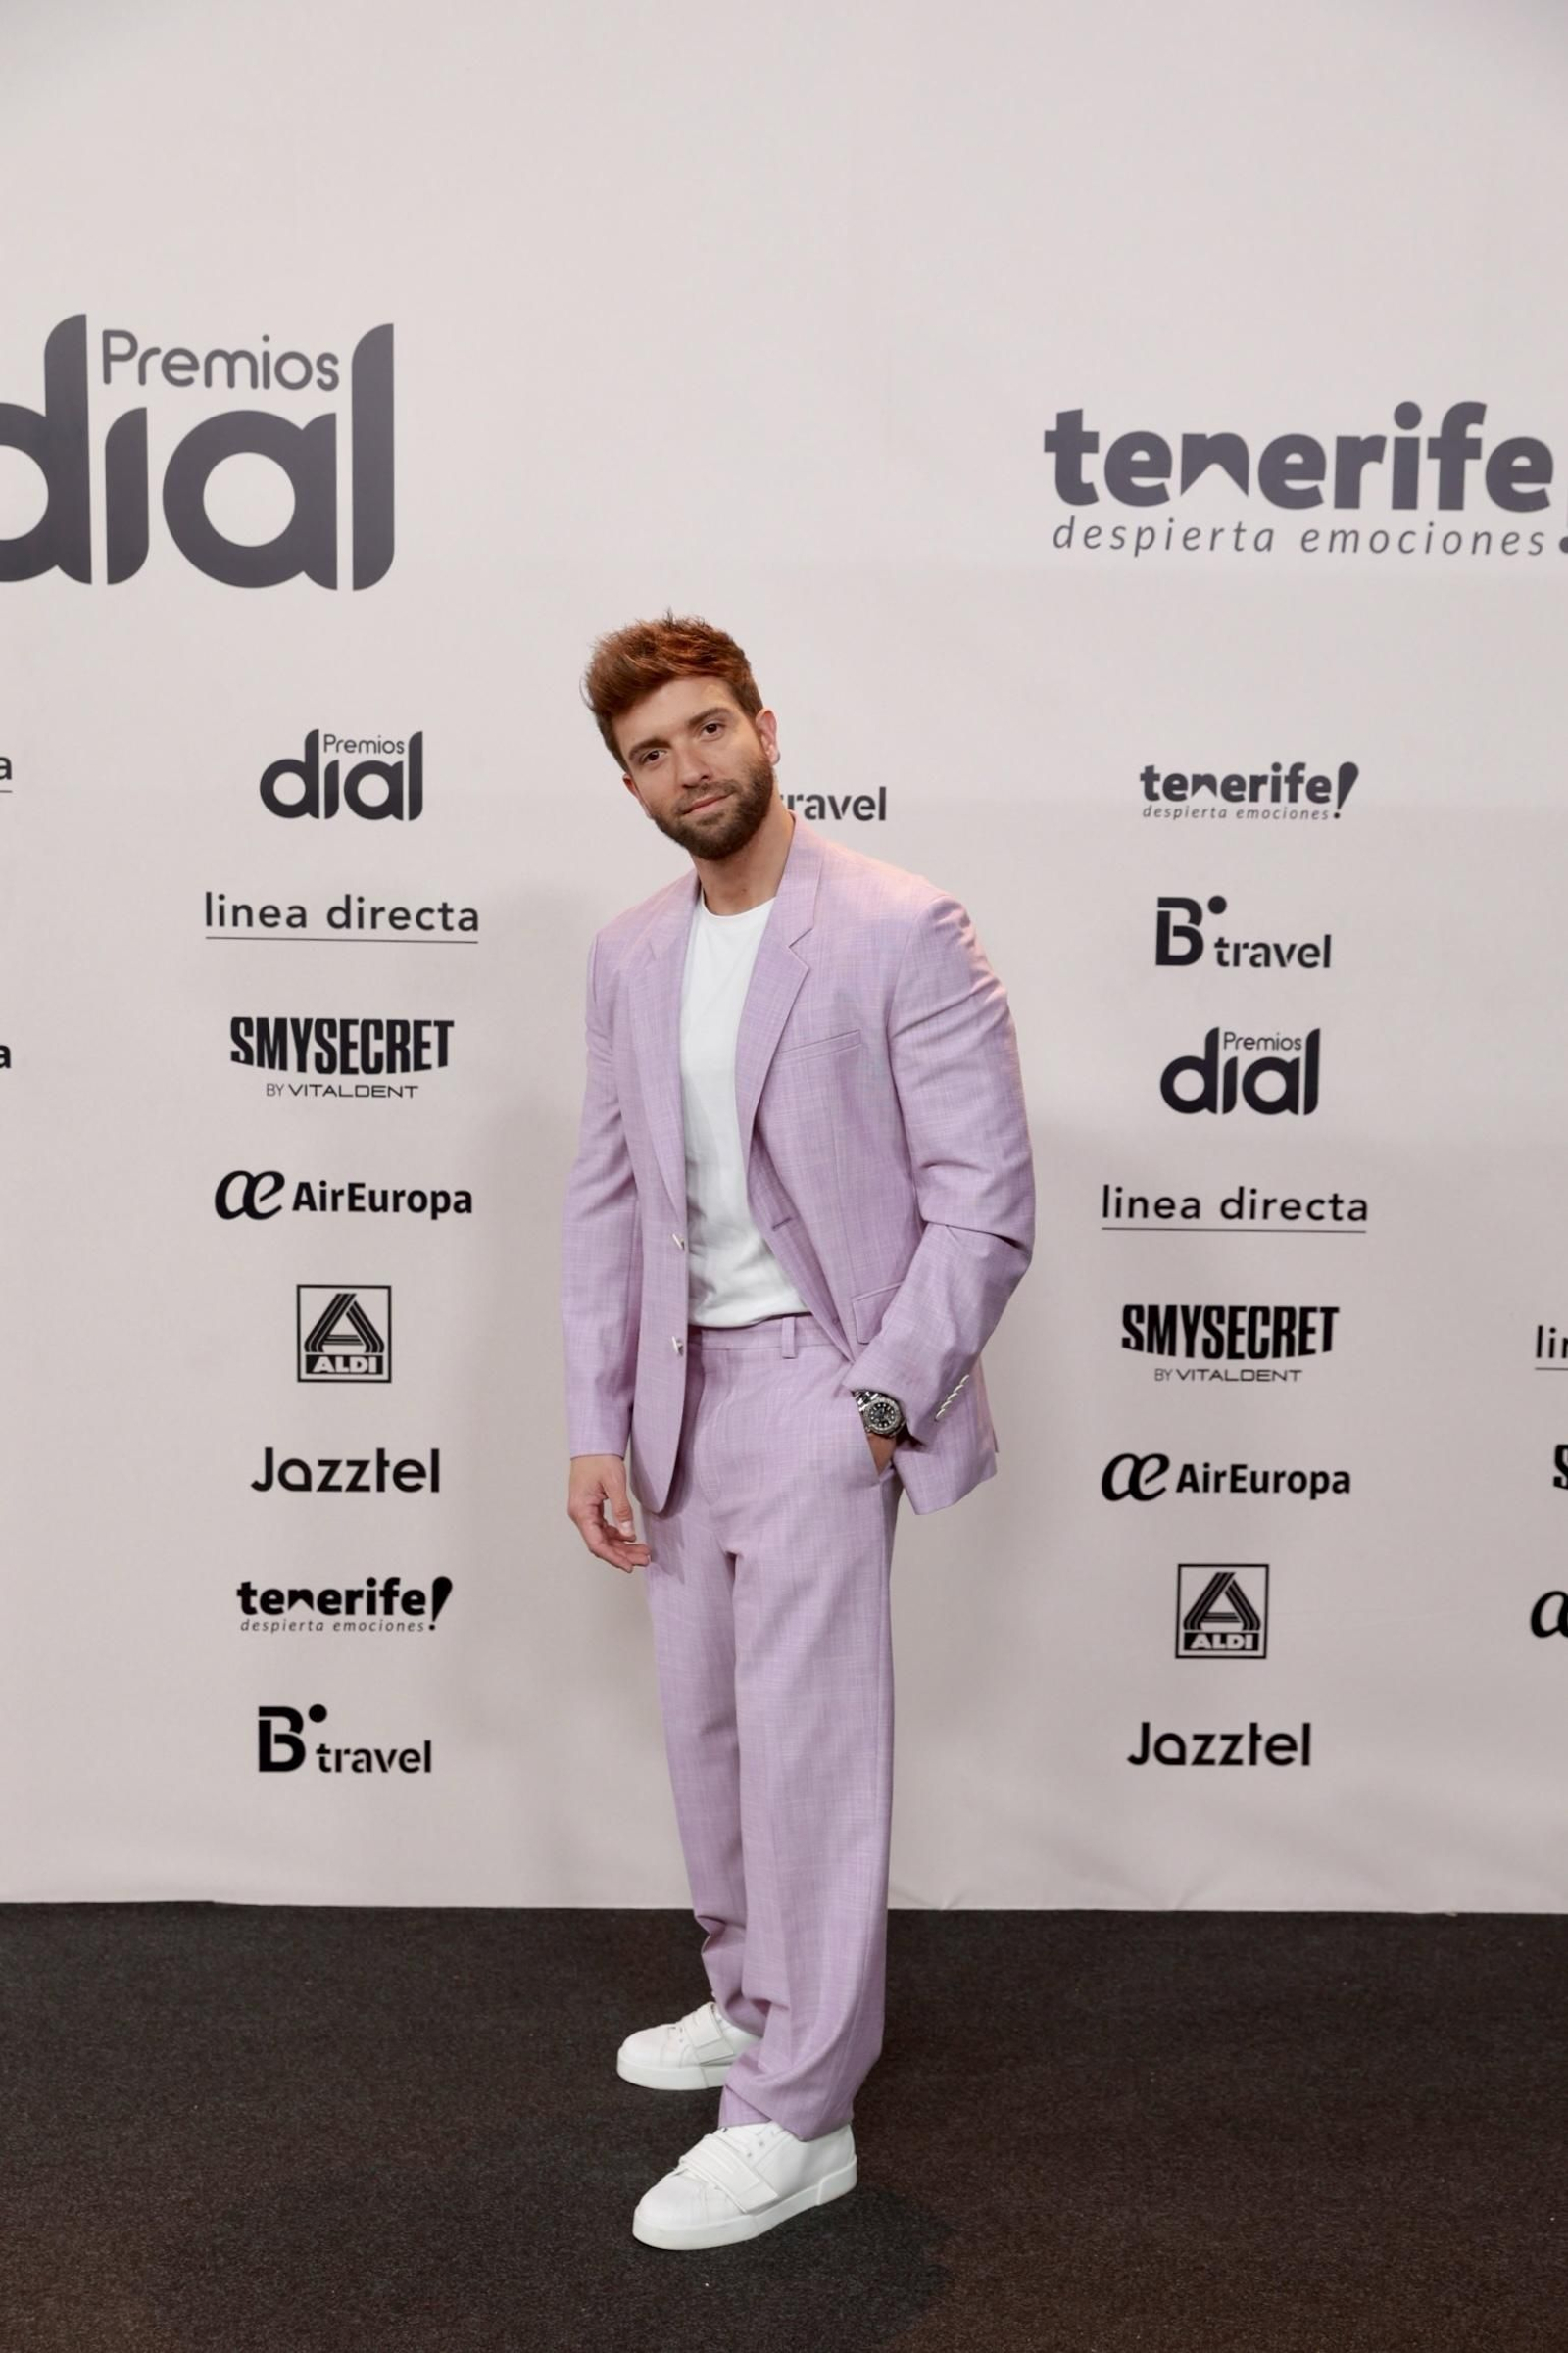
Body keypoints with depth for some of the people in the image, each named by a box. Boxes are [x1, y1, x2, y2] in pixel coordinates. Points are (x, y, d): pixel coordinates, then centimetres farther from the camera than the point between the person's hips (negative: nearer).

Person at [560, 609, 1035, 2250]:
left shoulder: (902, 933, -11)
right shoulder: (628, 958, 9)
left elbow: (986, 1197, -12)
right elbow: (606, 1204, 11)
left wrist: (878, 1397, -15)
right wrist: (596, 1426, 7)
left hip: (819, 1382, -7)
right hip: (683, 1385, 7)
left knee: (805, 1741, -4)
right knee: (705, 1728, 16)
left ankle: (794, 2119, 10)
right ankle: (756, 2006, 38)